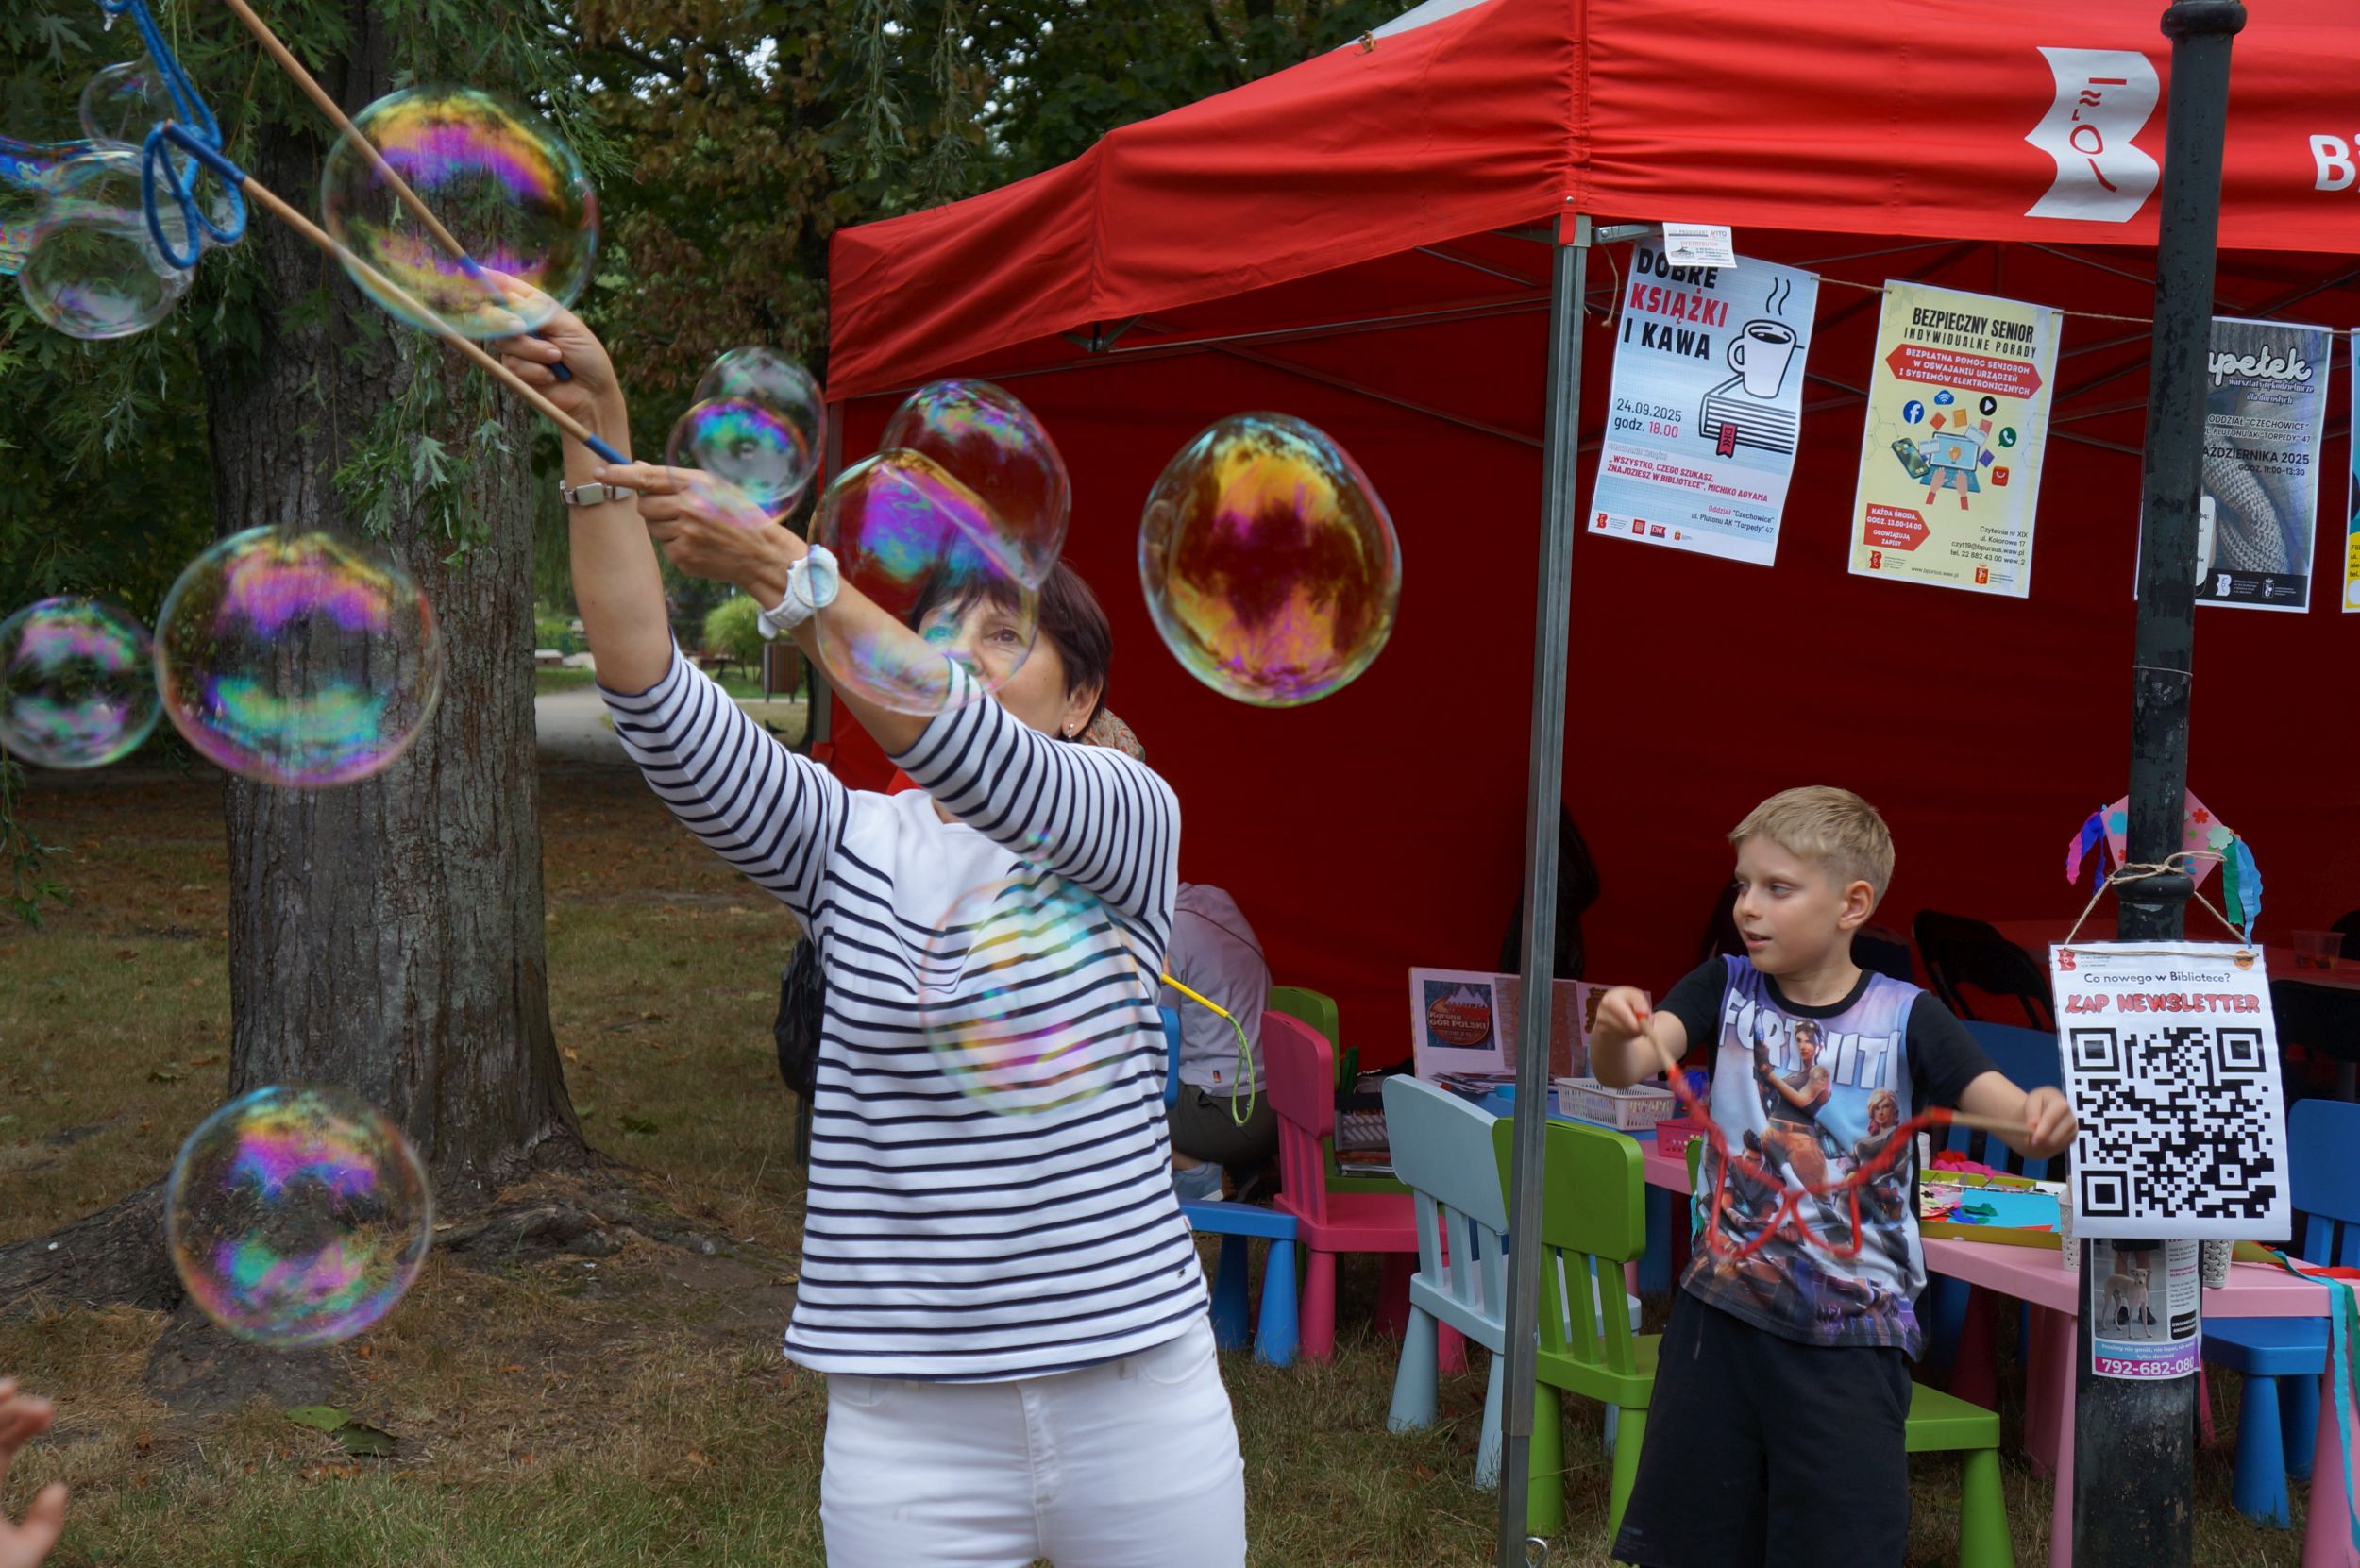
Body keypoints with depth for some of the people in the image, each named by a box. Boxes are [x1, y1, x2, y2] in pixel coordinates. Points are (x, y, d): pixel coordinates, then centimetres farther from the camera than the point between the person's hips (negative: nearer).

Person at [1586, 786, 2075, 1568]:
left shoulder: (1905, 1018, -6)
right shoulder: (1725, 988, 0)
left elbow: (2010, 1110, -14)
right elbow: (1629, 1065, -14)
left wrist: (2044, 1118, -38)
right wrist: (1615, 1031, -38)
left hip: (1852, 1334, -2)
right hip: (1720, 1308, 2)